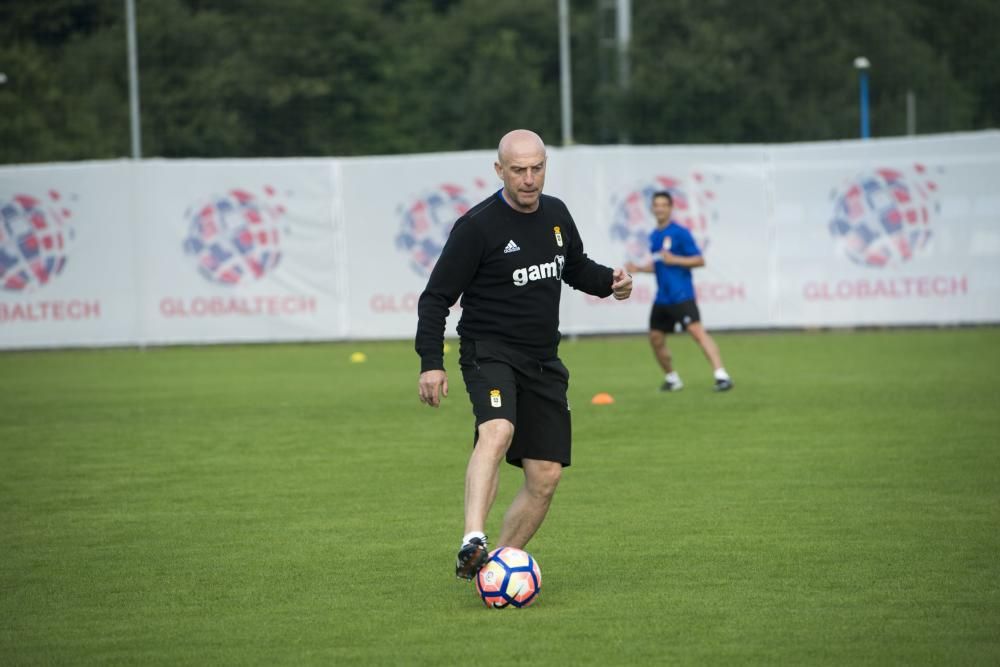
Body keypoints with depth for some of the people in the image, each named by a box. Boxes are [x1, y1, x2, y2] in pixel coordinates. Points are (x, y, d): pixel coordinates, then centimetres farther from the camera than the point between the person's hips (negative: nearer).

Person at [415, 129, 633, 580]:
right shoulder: (478, 226, -12)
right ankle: (472, 543, -45)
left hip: (543, 361, 7)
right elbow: (436, 297, -8)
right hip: (489, 352, -7)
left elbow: (575, 268, 25)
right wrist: (431, 363, -17)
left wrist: (609, 281, 3)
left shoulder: (556, 214, 8)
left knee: (545, 476, 2)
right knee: (498, 430, -35)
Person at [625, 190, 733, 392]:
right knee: (656, 338, 10)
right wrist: (638, 269, 13)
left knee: (697, 330, -22)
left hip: (681, 295, -8)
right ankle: (672, 379, 28)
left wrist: (674, 260, -19)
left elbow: (699, 260, -10)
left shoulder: (680, 233, -8)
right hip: (662, 298, 8)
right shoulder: (654, 236, 15)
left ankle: (722, 376, -30)